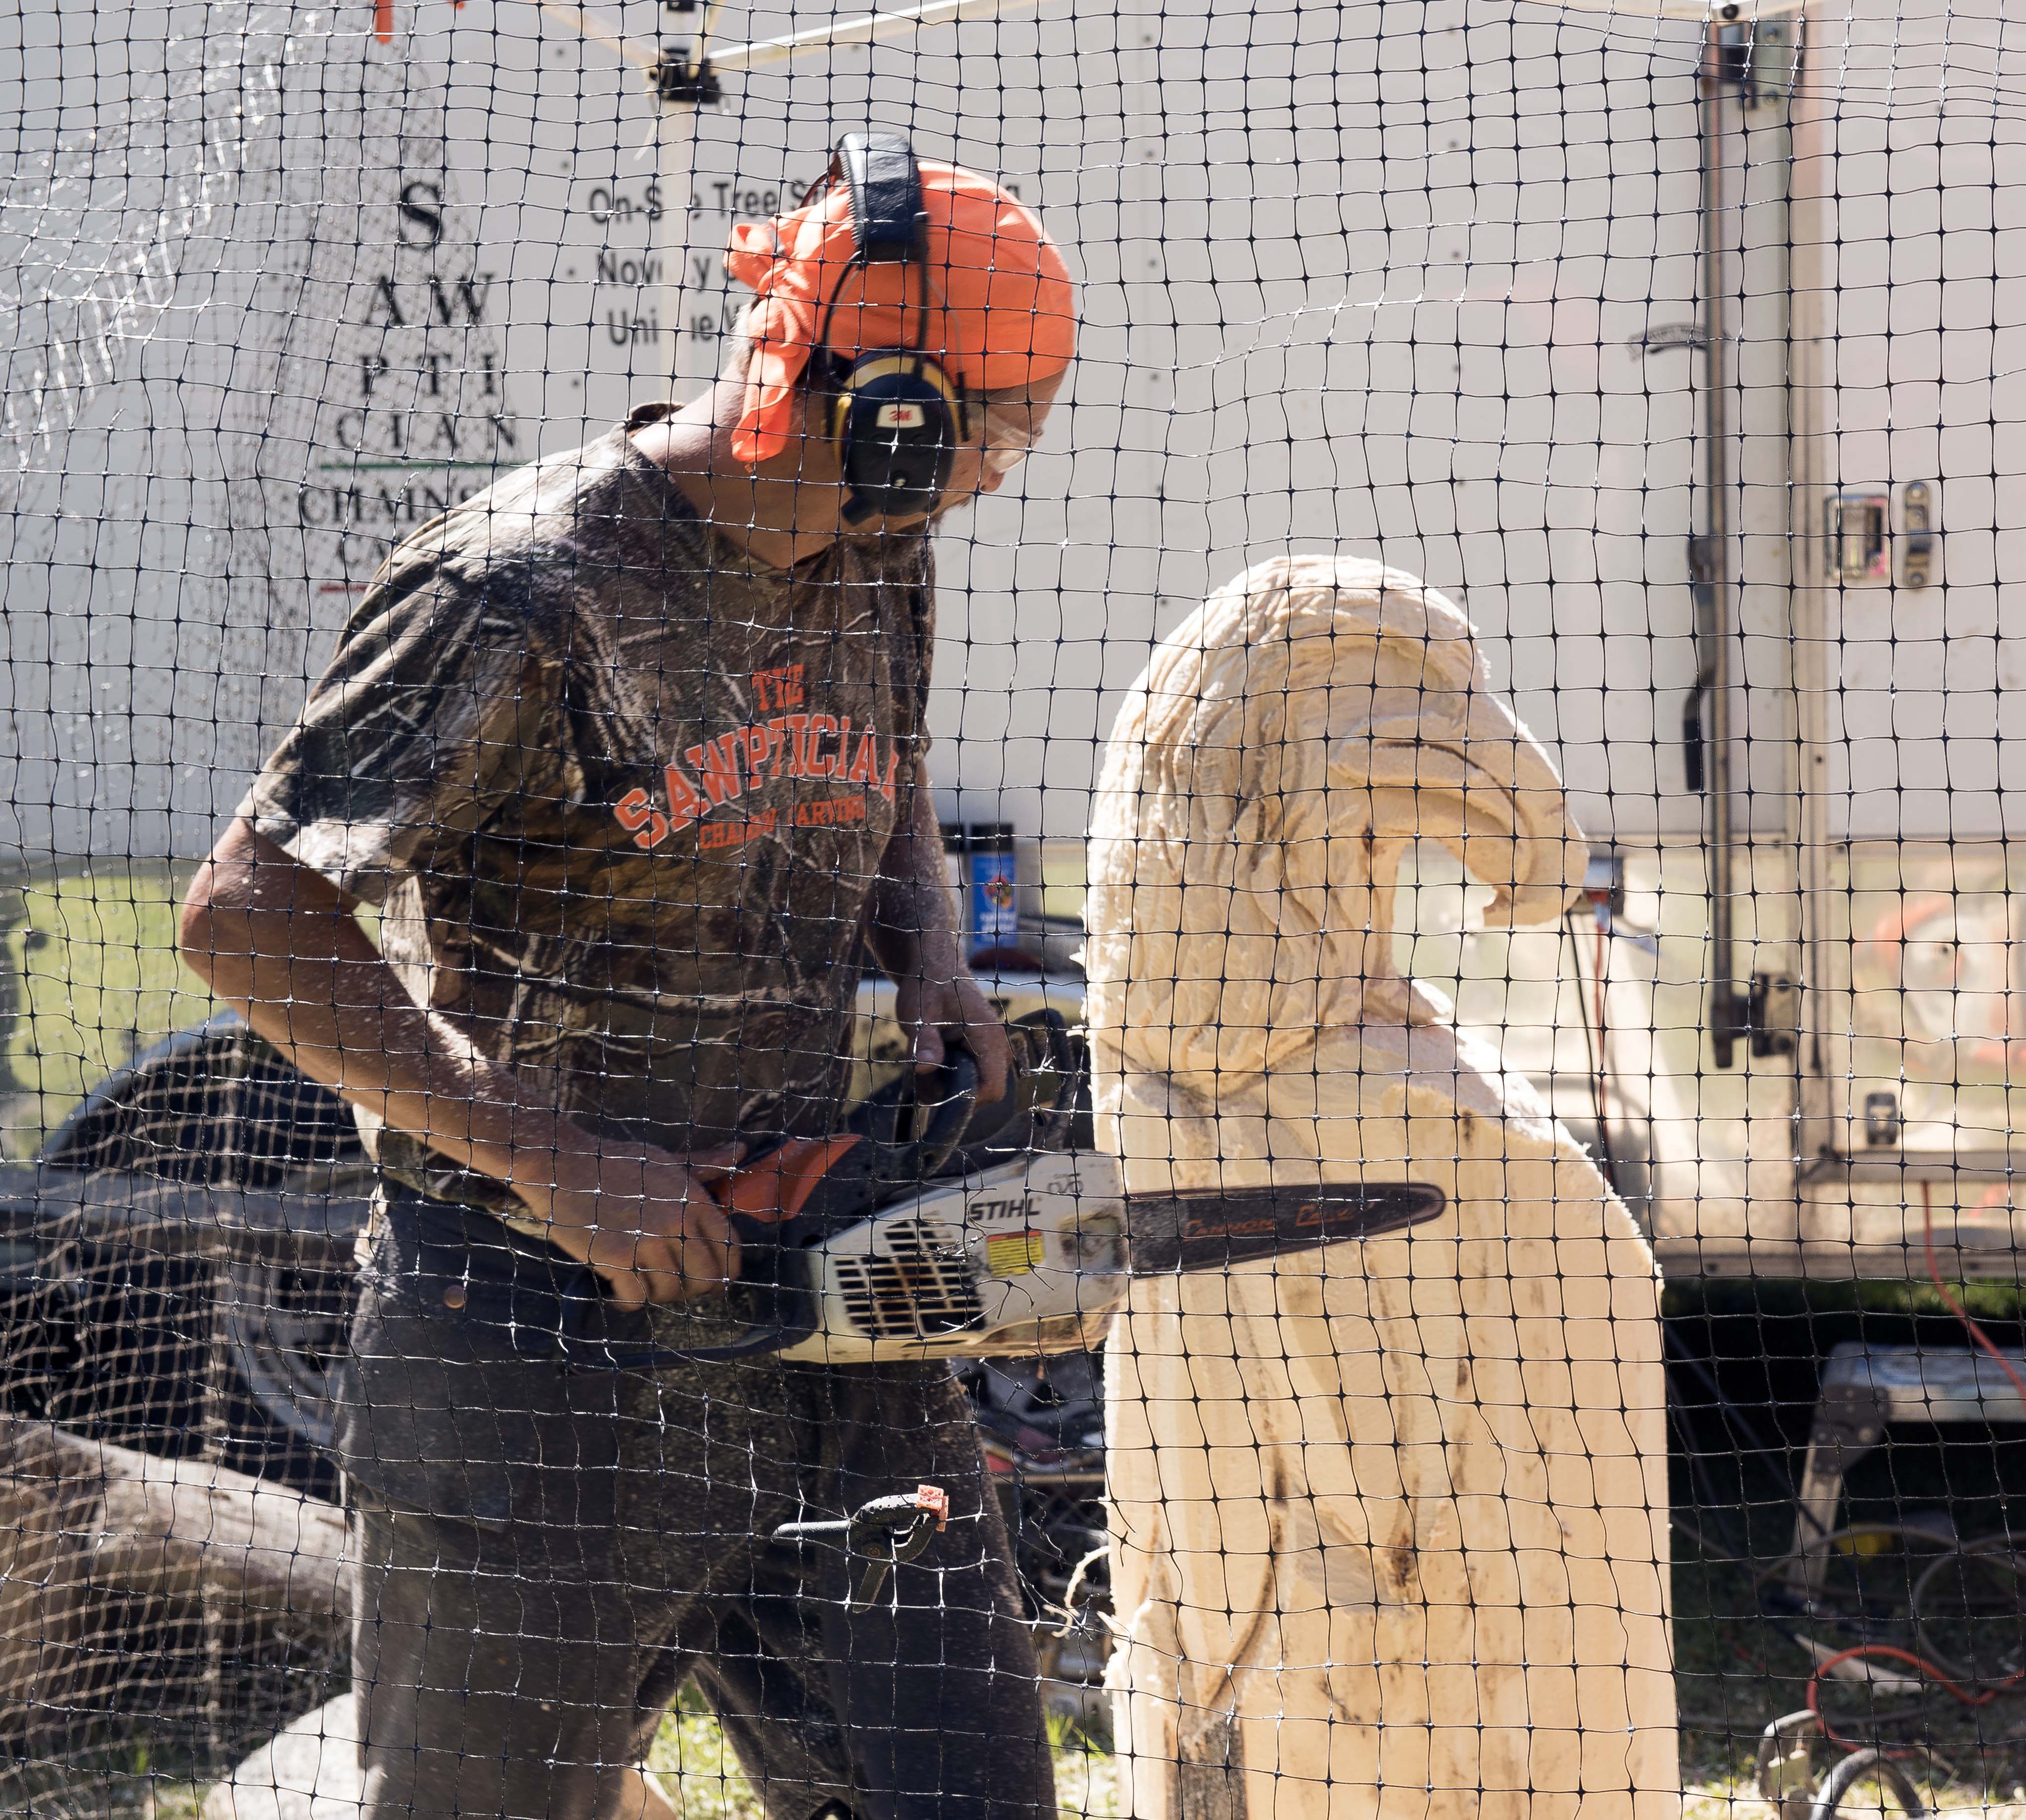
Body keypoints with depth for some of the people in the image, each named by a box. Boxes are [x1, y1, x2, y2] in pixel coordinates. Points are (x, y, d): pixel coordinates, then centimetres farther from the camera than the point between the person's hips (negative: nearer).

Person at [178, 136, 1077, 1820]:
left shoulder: (877, 563, 6)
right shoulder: (526, 596, -17)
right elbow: (247, 921, -18)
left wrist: (931, 966, 5)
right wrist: (552, 1163, -21)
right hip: (540, 1350, -7)